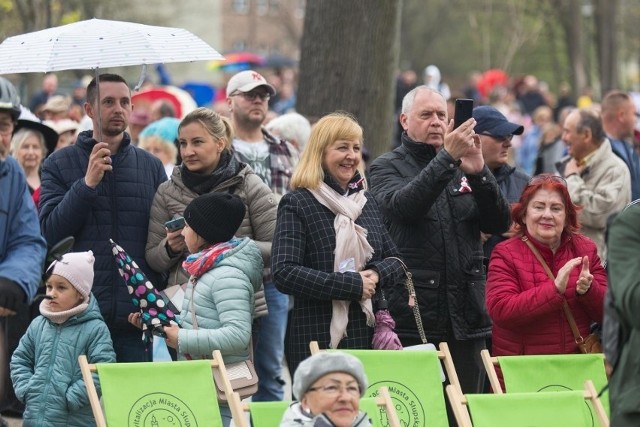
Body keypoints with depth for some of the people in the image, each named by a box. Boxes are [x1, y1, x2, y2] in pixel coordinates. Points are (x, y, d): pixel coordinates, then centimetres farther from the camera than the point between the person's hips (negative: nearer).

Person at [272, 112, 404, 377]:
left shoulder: (366, 202, 17)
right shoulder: (297, 204, -3)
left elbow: (395, 262, 17)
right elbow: (284, 273, -15)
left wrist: (376, 275, -7)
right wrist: (353, 285, -16)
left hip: (369, 335, 6)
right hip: (317, 341, -6)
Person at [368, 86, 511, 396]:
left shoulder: (463, 168, 16)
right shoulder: (387, 167, 6)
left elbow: (500, 224, 5)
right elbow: (402, 205, -17)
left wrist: (479, 173, -11)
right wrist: (447, 158, -24)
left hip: (465, 319, 4)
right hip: (411, 322, -4)